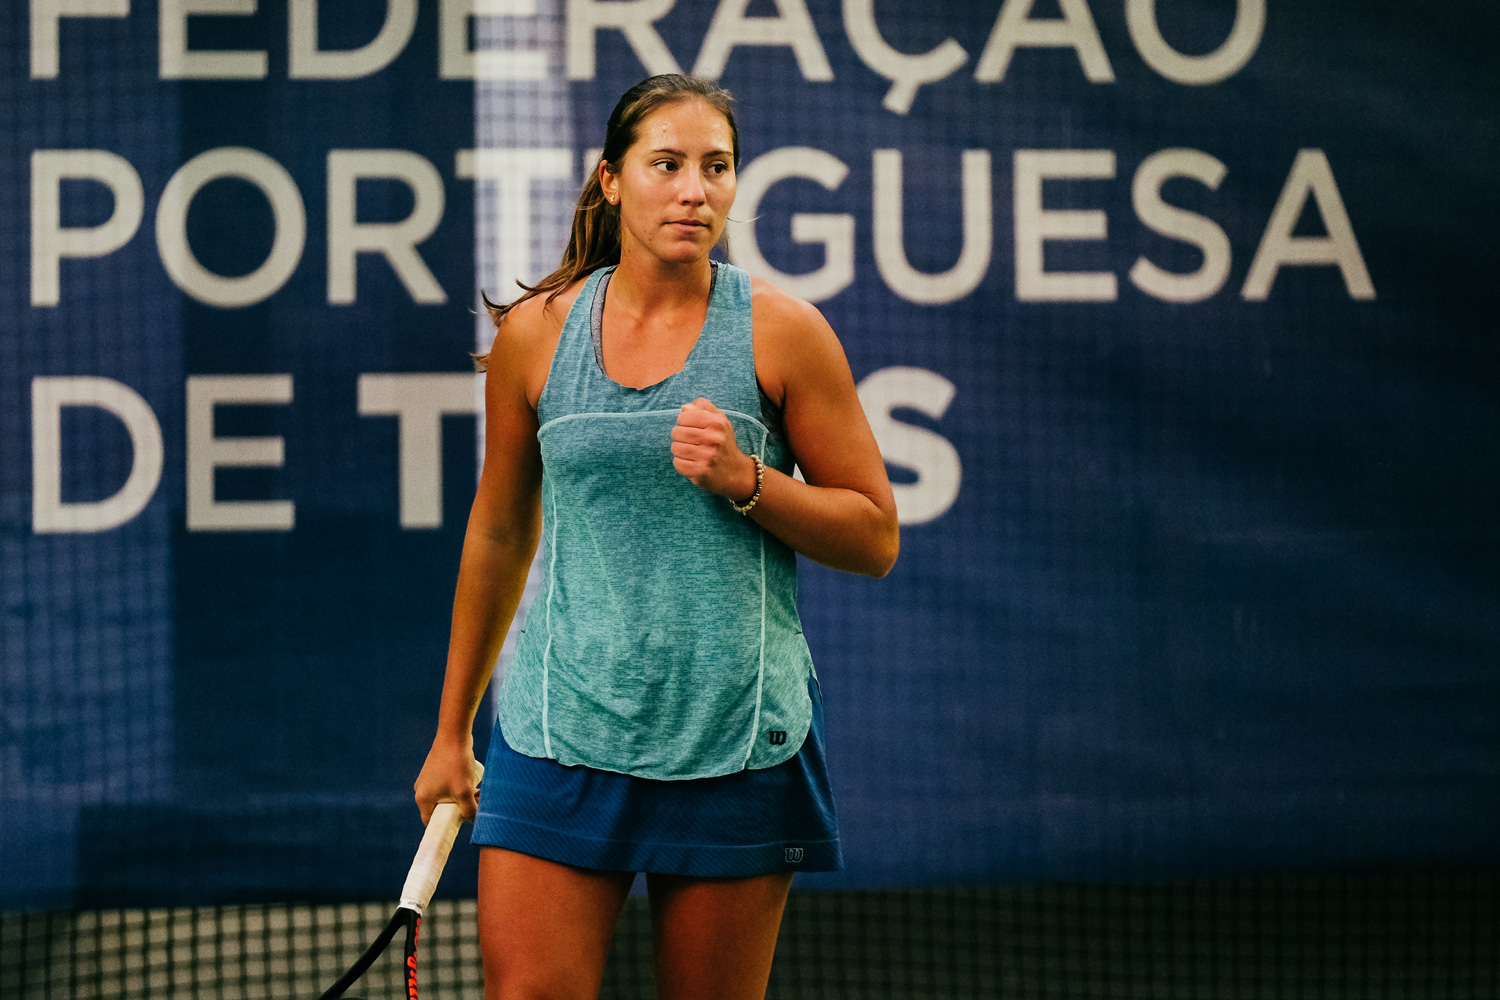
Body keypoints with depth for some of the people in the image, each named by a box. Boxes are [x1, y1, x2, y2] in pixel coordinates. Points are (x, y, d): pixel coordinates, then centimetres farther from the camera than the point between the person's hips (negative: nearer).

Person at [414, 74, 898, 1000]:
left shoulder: (781, 330, -1)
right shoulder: (534, 333, 4)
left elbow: (874, 536, 3)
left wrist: (744, 479, -14)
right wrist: (452, 732, 21)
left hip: (738, 745, -1)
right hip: (561, 738, 1)